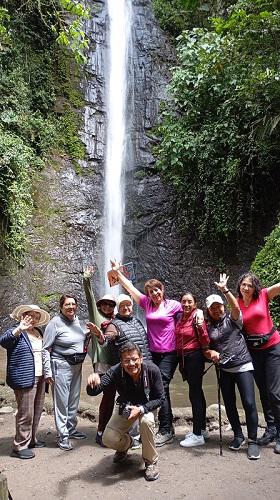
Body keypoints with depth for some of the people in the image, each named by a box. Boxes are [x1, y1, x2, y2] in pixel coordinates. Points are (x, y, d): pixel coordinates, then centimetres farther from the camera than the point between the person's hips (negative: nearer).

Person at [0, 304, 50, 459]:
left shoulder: (39, 332, 15)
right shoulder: (16, 333, -6)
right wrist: (19, 329, -41)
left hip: (40, 378, 8)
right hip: (25, 379, -7)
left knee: (37, 412, 15)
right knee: (26, 414, -3)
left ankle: (31, 440, 30)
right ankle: (20, 446, 10)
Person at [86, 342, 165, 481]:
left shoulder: (152, 370, -30)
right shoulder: (116, 372, -29)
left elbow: (160, 398, -19)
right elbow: (92, 392, -33)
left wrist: (141, 409, -35)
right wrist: (93, 384, -58)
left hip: (147, 406, -2)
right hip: (125, 407, 2)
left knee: (146, 421, -34)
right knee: (109, 439, -14)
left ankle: (151, 462, -8)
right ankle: (126, 443, 24)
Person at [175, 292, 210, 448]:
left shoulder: (197, 317, -13)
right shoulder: (180, 318, 7)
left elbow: (205, 342, -18)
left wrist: (200, 325, -31)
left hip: (195, 358, -7)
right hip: (183, 359, 7)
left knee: (194, 394, -5)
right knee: (197, 393, 17)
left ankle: (198, 435, 5)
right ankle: (202, 429, 29)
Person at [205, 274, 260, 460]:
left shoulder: (232, 319, -1)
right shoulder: (208, 328, 9)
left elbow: (236, 307, -24)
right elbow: (205, 349, 13)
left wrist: (225, 290, -31)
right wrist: (211, 352, -9)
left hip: (243, 366, -4)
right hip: (224, 370, 4)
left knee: (249, 403, -9)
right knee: (230, 404, 9)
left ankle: (253, 441, 6)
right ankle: (238, 436, 28)